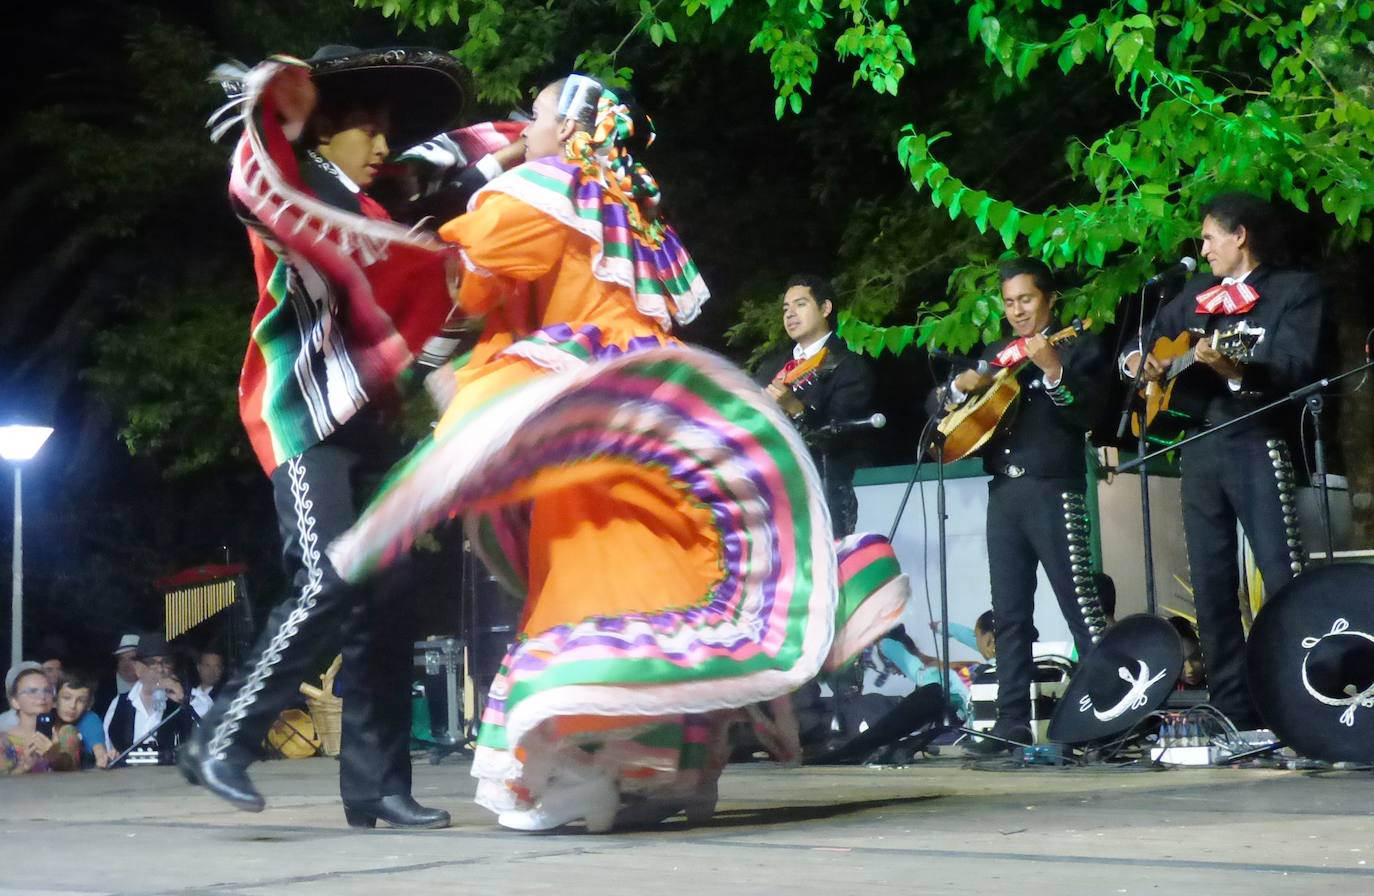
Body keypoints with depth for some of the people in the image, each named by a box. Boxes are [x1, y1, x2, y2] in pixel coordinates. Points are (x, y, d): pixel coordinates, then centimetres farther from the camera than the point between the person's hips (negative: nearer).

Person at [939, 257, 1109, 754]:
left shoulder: (1077, 346, 3)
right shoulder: (997, 354, 21)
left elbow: (1087, 414, -10)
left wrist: (1053, 371, -24)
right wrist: (962, 387, 1)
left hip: (1052, 492, -6)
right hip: (1003, 494, 6)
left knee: (1080, 604, -10)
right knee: (1010, 614, 5)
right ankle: (1012, 721, 7)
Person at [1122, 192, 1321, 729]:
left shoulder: (1294, 289, 2)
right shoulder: (1197, 294, 19)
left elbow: (1297, 368, -12)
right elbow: (1149, 341, 26)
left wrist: (1237, 370, -29)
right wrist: (1136, 361, 3)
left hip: (1255, 444, -6)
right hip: (1199, 447, 6)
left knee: (1284, 579, -13)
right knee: (1211, 586, 5)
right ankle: (1233, 715, 10)